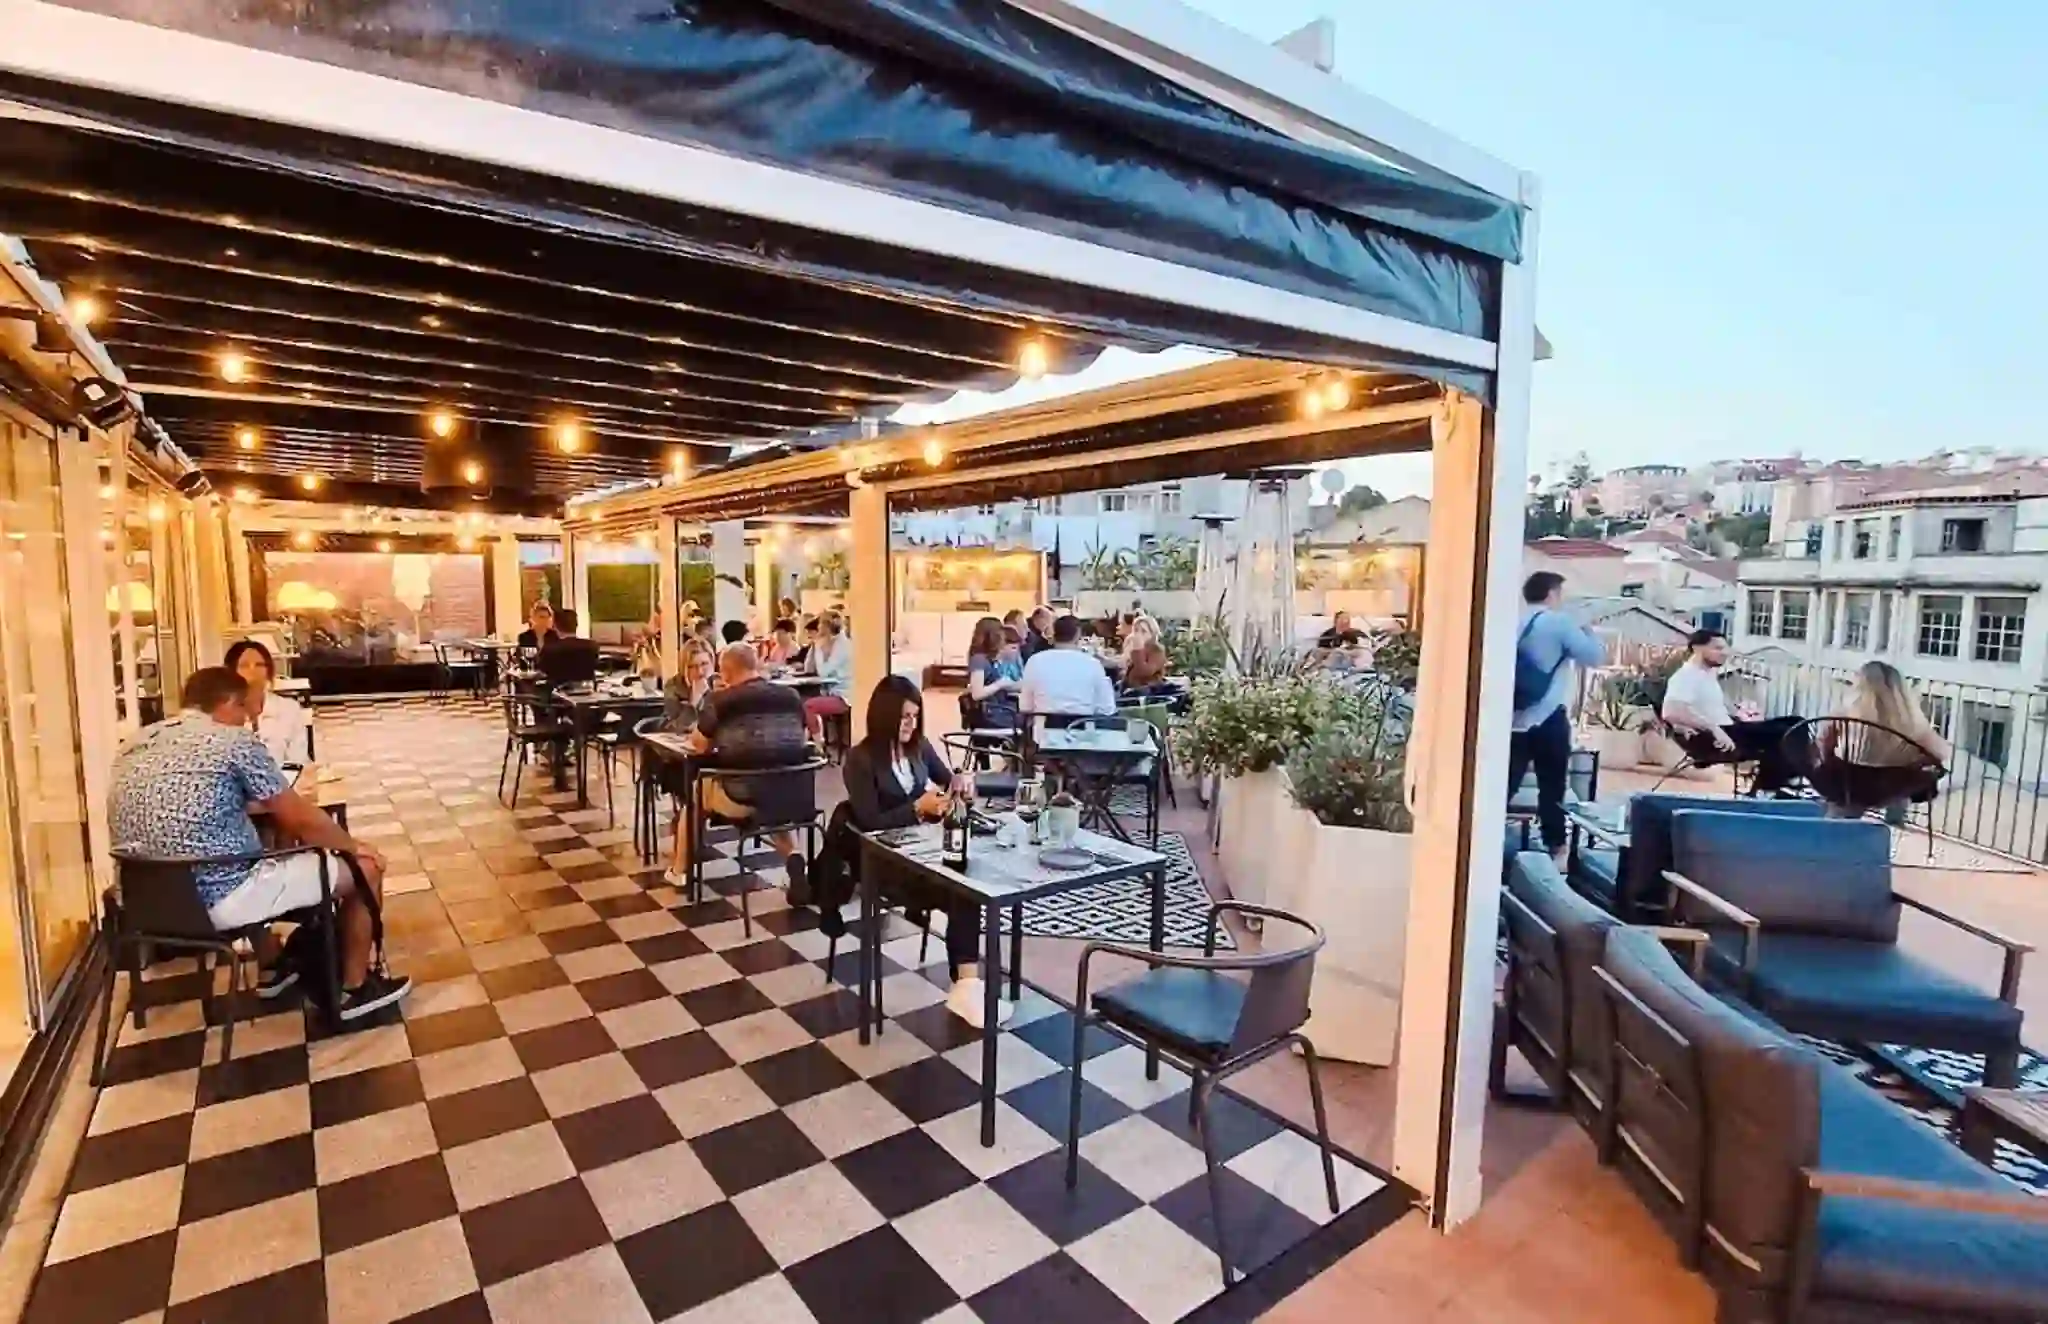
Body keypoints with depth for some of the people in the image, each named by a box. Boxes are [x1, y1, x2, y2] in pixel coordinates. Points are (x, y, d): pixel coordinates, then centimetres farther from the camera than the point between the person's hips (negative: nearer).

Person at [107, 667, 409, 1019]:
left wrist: (266, 804, 28)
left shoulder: (134, 745, 9)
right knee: (364, 868, 4)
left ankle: (270, 970, 42)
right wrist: (354, 845, 6)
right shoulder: (235, 740, -13)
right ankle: (355, 988, 17)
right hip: (218, 900, -9)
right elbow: (302, 820, -9)